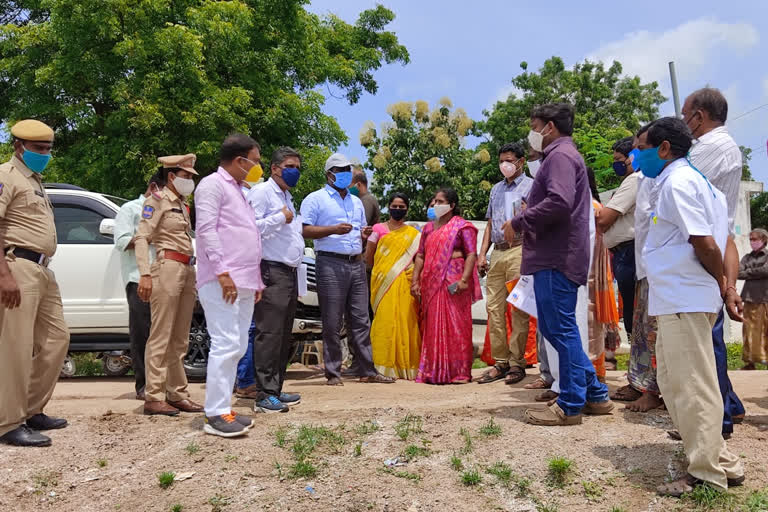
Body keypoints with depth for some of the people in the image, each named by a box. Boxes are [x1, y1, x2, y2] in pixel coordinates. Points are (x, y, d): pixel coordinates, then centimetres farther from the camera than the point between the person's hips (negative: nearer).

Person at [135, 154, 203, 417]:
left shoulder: (182, 205, 21)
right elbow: (141, 238, -10)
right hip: (168, 268, -8)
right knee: (161, 337, -7)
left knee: (180, 340, 10)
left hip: (187, 270, 8)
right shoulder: (157, 201, -2)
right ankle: (153, 397, -3)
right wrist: (145, 274, -21)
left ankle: (177, 394, 17)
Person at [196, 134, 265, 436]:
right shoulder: (213, 185, -3)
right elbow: (206, 229, -14)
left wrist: (257, 280, 21)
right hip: (222, 283, -9)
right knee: (226, 345, -11)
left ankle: (223, 407, 15)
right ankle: (216, 415, -7)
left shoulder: (238, 190, 25)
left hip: (243, 284, 9)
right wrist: (222, 272, -21)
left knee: (237, 346, 9)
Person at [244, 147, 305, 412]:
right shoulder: (261, 192, -4)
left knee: (284, 336, 10)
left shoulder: (288, 197, 25)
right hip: (271, 273, -9)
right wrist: (280, 218, -11)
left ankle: (276, 389, 18)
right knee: (269, 334, -11)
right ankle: (265, 394, -8)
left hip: (290, 273, 9)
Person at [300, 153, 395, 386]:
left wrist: (364, 234, 6)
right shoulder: (316, 199, 2)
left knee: (360, 320, 5)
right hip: (331, 264, -6)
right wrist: (334, 229, -18)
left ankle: (367, 371, 10)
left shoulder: (356, 201, 23)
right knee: (332, 323, -3)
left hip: (356, 264, 6)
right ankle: (333, 373, 4)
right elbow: (304, 230, -8)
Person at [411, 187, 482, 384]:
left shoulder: (462, 226, 2)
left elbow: (471, 254, -7)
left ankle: (458, 372, 4)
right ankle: (434, 371, 13)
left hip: (453, 283, -5)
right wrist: (415, 280, 7)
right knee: (432, 327, 6)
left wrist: (464, 279, -19)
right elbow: (421, 255, 17)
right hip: (431, 283, 6)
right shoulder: (429, 228, 20)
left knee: (456, 326, -3)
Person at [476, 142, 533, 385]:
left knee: (518, 309, -6)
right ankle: (500, 362, 9)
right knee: (494, 307, 2)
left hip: (519, 250, -6)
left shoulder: (530, 186, 6)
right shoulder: (496, 189, 23)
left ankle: (517, 363, 0)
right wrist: (482, 254, 14)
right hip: (497, 253, 6)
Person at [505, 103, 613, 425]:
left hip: (557, 257, -11)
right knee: (554, 327, 14)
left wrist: (518, 222, -15)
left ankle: (571, 406, 5)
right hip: (555, 256, 11)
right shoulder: (564, 155, 25)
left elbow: (559, 202, -25)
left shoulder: (560, 155, -9)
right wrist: (524, 220, 13)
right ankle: (595, 394, 21)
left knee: (561, 329, -4)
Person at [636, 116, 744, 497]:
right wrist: (724, 282, 12)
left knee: (692, 387, -3)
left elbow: (705, 243, -19)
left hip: (685, 301, -11)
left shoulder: (677, 182, -14)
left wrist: (720, 283, -5)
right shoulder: (693, 179, 18)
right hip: (676, 299, 11)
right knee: (674, 383, 17)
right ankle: (720, 463, 28)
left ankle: (709, 474, 9)